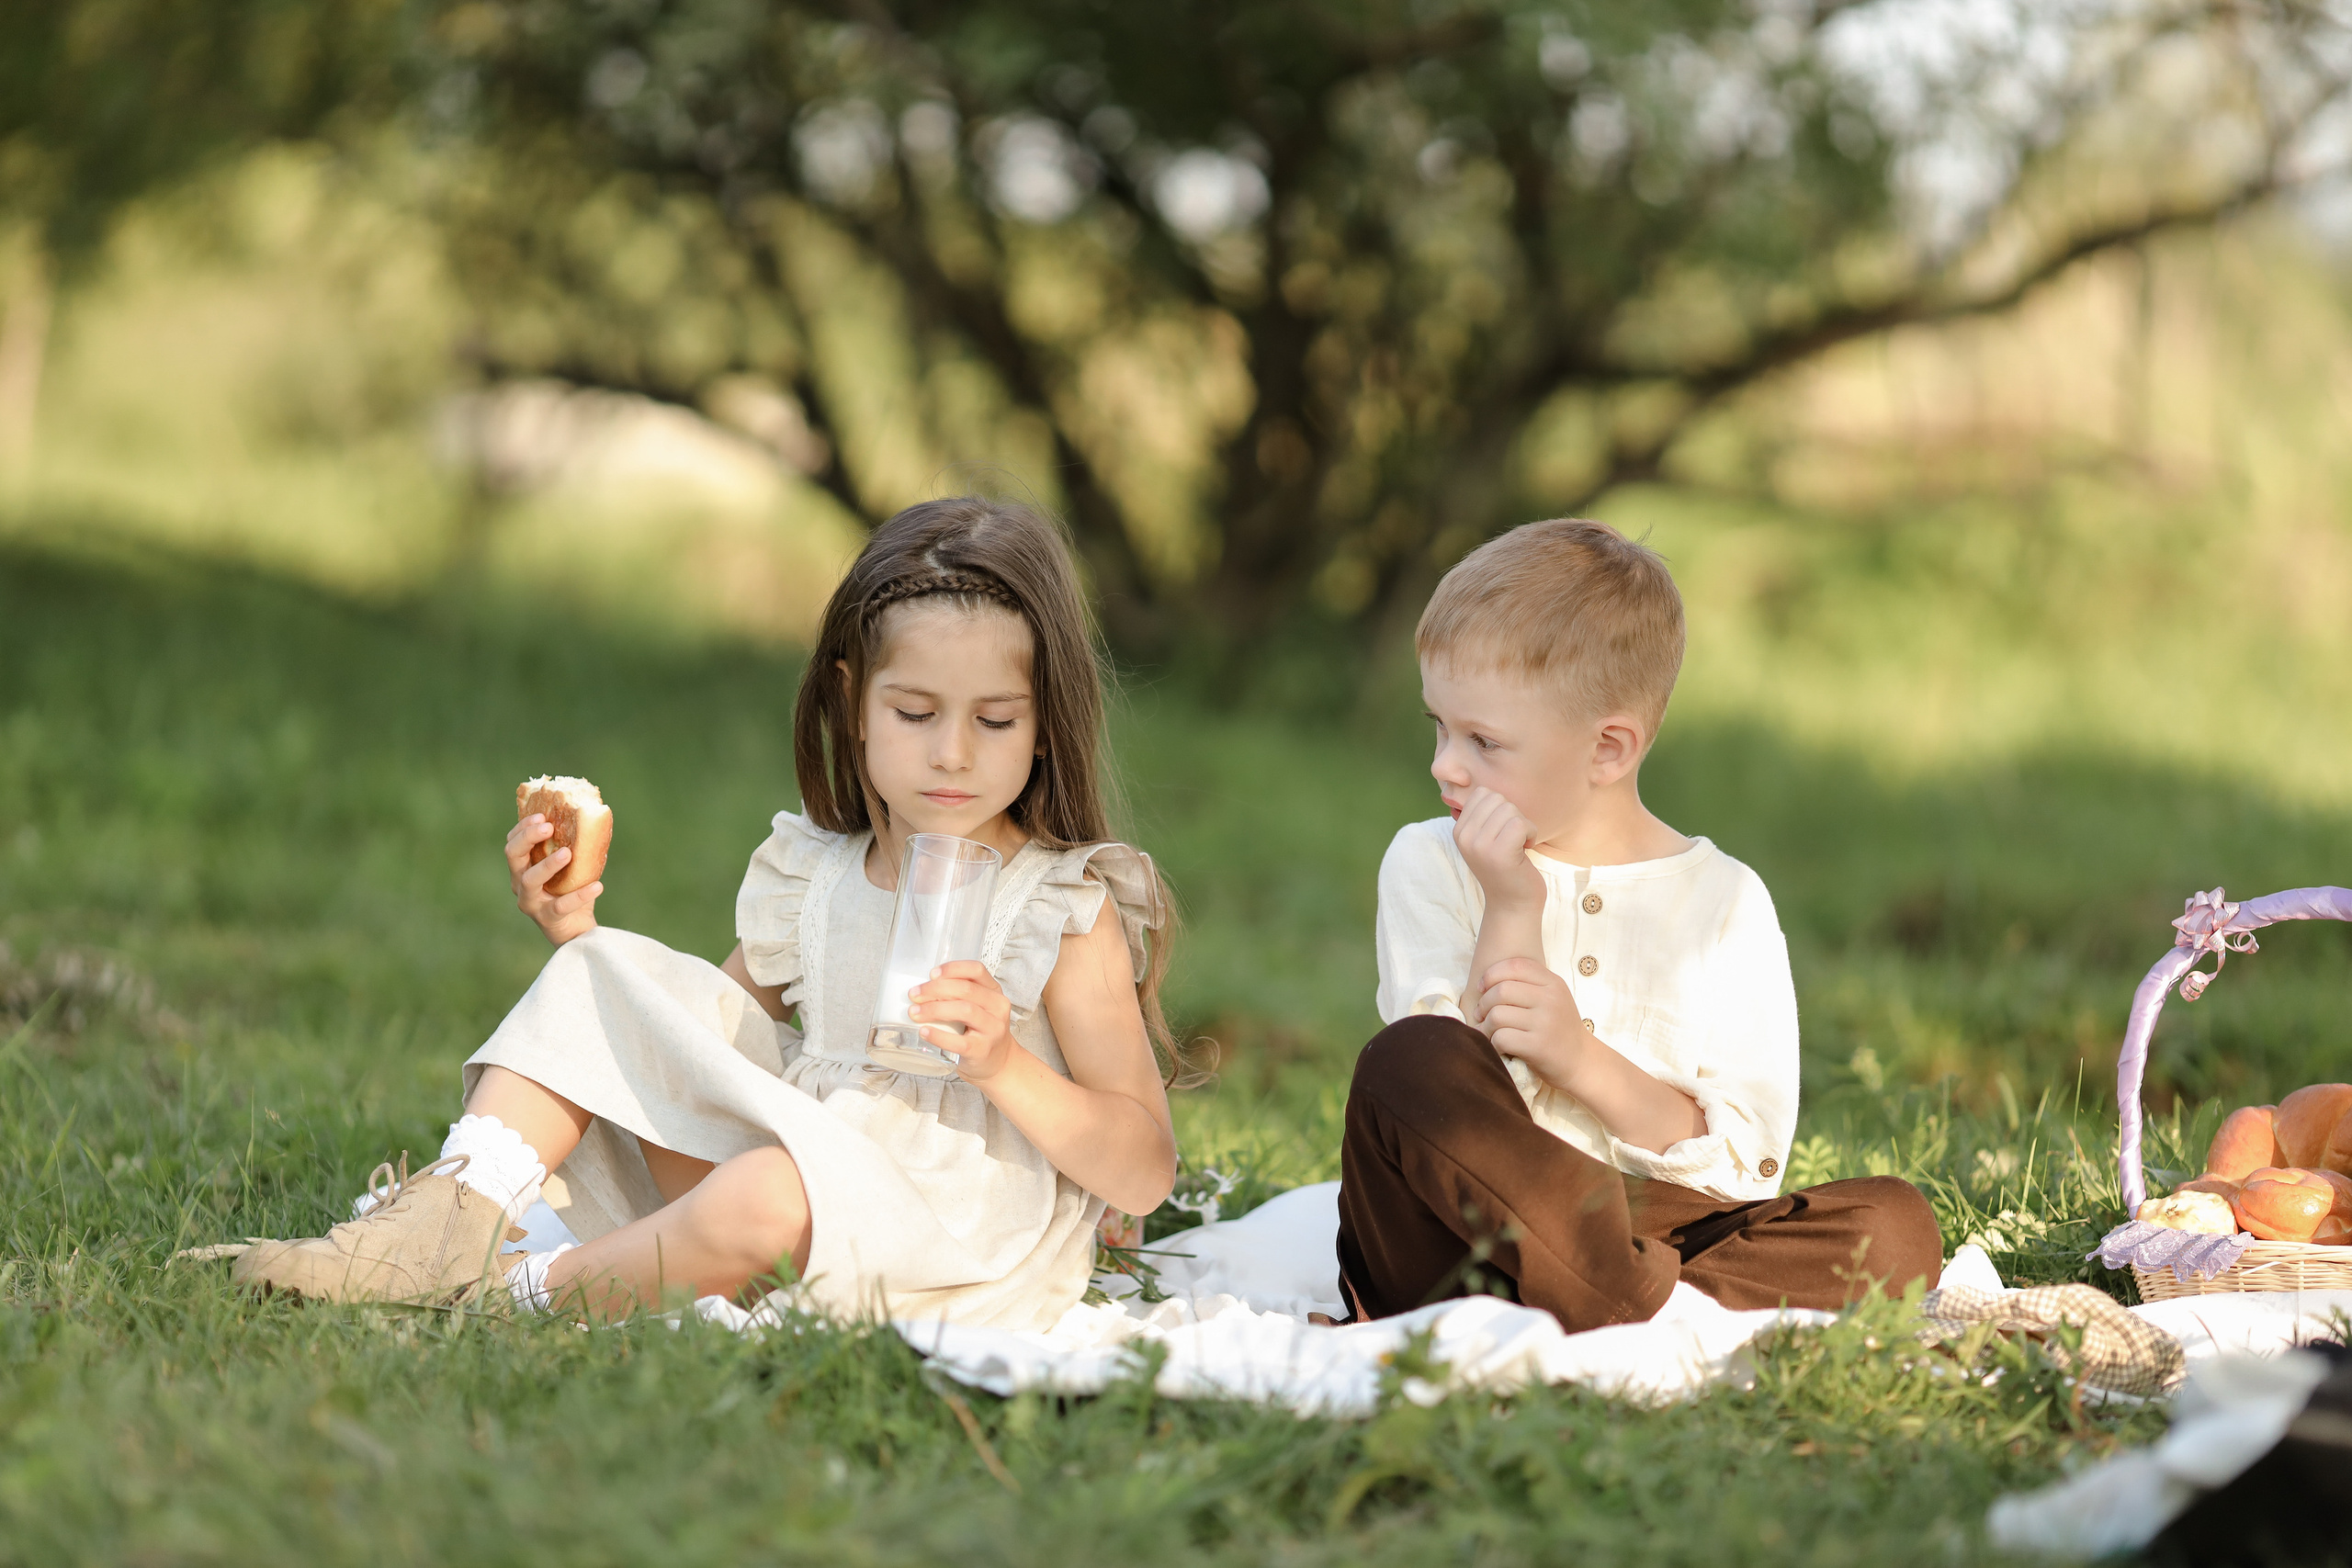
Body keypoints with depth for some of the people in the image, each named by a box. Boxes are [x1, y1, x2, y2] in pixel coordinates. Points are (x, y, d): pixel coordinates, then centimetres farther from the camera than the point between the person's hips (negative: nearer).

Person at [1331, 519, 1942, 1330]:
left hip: (1659, 1224, 1)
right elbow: (1452, 1106, -2)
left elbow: (1747, 1167, 1)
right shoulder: (1428, 865, 9)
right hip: (1460, 1248, -1)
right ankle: (1650, 1301, -34)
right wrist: (1511, 916, -10)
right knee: (1405, 1059, -31)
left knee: (1895, 1224, -23)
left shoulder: (1724, 900, 8)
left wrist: (1579, 1058, -13)